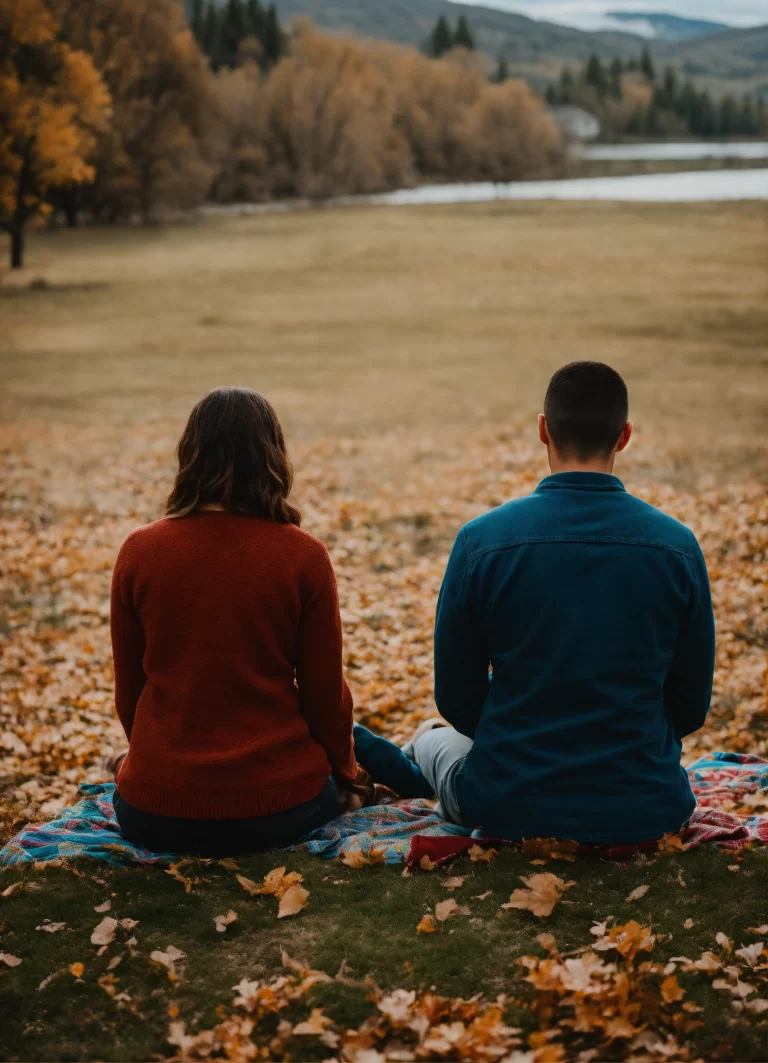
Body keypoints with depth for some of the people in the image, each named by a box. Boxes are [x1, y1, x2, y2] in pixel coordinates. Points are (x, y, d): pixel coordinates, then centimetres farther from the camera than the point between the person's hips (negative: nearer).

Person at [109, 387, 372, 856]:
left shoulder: (139, 551, -7)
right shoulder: (304, 557, -12)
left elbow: (129, 690, 3)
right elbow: (325, 692, -4)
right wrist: (346, 773, 16)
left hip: (154, 816, 1)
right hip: (277, 808, -1)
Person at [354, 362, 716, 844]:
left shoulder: (482, 539, -12)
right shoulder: (678, 546, -9)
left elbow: (457, 697, -2)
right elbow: (690, 707, 1)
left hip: (508, 808, -1)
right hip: (646, 813, 2)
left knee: (435, 740, 33)